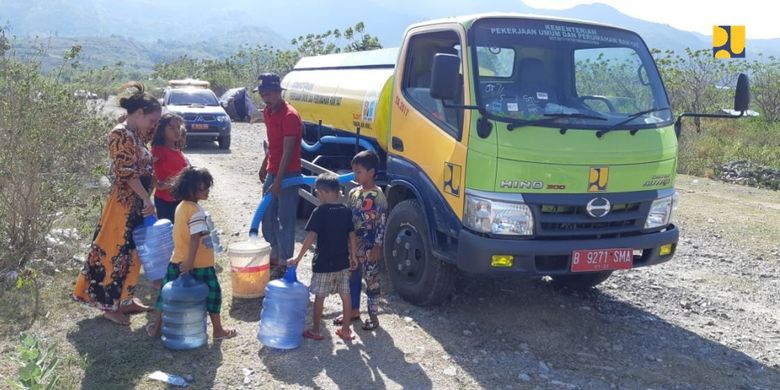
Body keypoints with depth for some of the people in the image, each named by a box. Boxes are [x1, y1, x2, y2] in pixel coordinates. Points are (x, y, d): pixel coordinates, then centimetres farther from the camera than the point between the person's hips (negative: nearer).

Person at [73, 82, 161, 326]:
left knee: (130, 252, 16)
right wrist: (146, 199, -23)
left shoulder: (136, 135, 12)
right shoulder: (120, 135, -16)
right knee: (116, 252, -1)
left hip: (136, 204, 10)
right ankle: (110, 306, 9)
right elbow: (127, 172, -22)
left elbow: (142, 170, 20)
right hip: (123, 204, -10)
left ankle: (125, 300, 27)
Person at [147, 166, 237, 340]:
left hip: (177, 262, 8)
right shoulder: (197, 211, -21)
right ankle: (218, 330, 16)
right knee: (212, 293, 8)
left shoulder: (181, 207, 6)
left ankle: (157, 327, 29)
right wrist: (190, 261, -30)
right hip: (199, 265, -8)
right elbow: (195, 238, -28)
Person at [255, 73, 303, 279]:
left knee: (285, 219, -3)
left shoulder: (290, 115, -19)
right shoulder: (267, 113, 8)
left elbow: (288, 151, -22)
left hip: (288, 174, -9)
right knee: (268, 216, 13)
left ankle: (284, 263, 4)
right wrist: (264, 166, 20)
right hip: (272, 172, 9)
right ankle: (273, 257, 25)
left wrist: (278, 181, -25)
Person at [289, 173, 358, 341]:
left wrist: (298, 258, -16)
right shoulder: (346, 211, 1)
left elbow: (311, 237, -19)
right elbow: (352, 236, 5)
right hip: (343, 262, 5)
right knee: (345, 296, 11)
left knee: (319, 296, 7)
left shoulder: (320, 212, -14)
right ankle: (345, 330, 19)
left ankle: (315, 330, 15)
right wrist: (353, 256, 16)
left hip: (323, 263, -5)